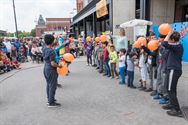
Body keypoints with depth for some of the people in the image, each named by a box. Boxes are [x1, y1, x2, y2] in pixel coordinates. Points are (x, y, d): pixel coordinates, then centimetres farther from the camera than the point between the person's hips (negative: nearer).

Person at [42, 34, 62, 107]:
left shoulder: (44, 49, 3)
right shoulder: (51, 51, -23)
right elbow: (53, 64, -25)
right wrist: (59, 66, -9)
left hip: (46, 68, 9)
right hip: (51, 70, -9)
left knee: (48, 84, 20)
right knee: (52, 86, 2)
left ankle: (49, 99, 34)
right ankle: (51, 103, 12)